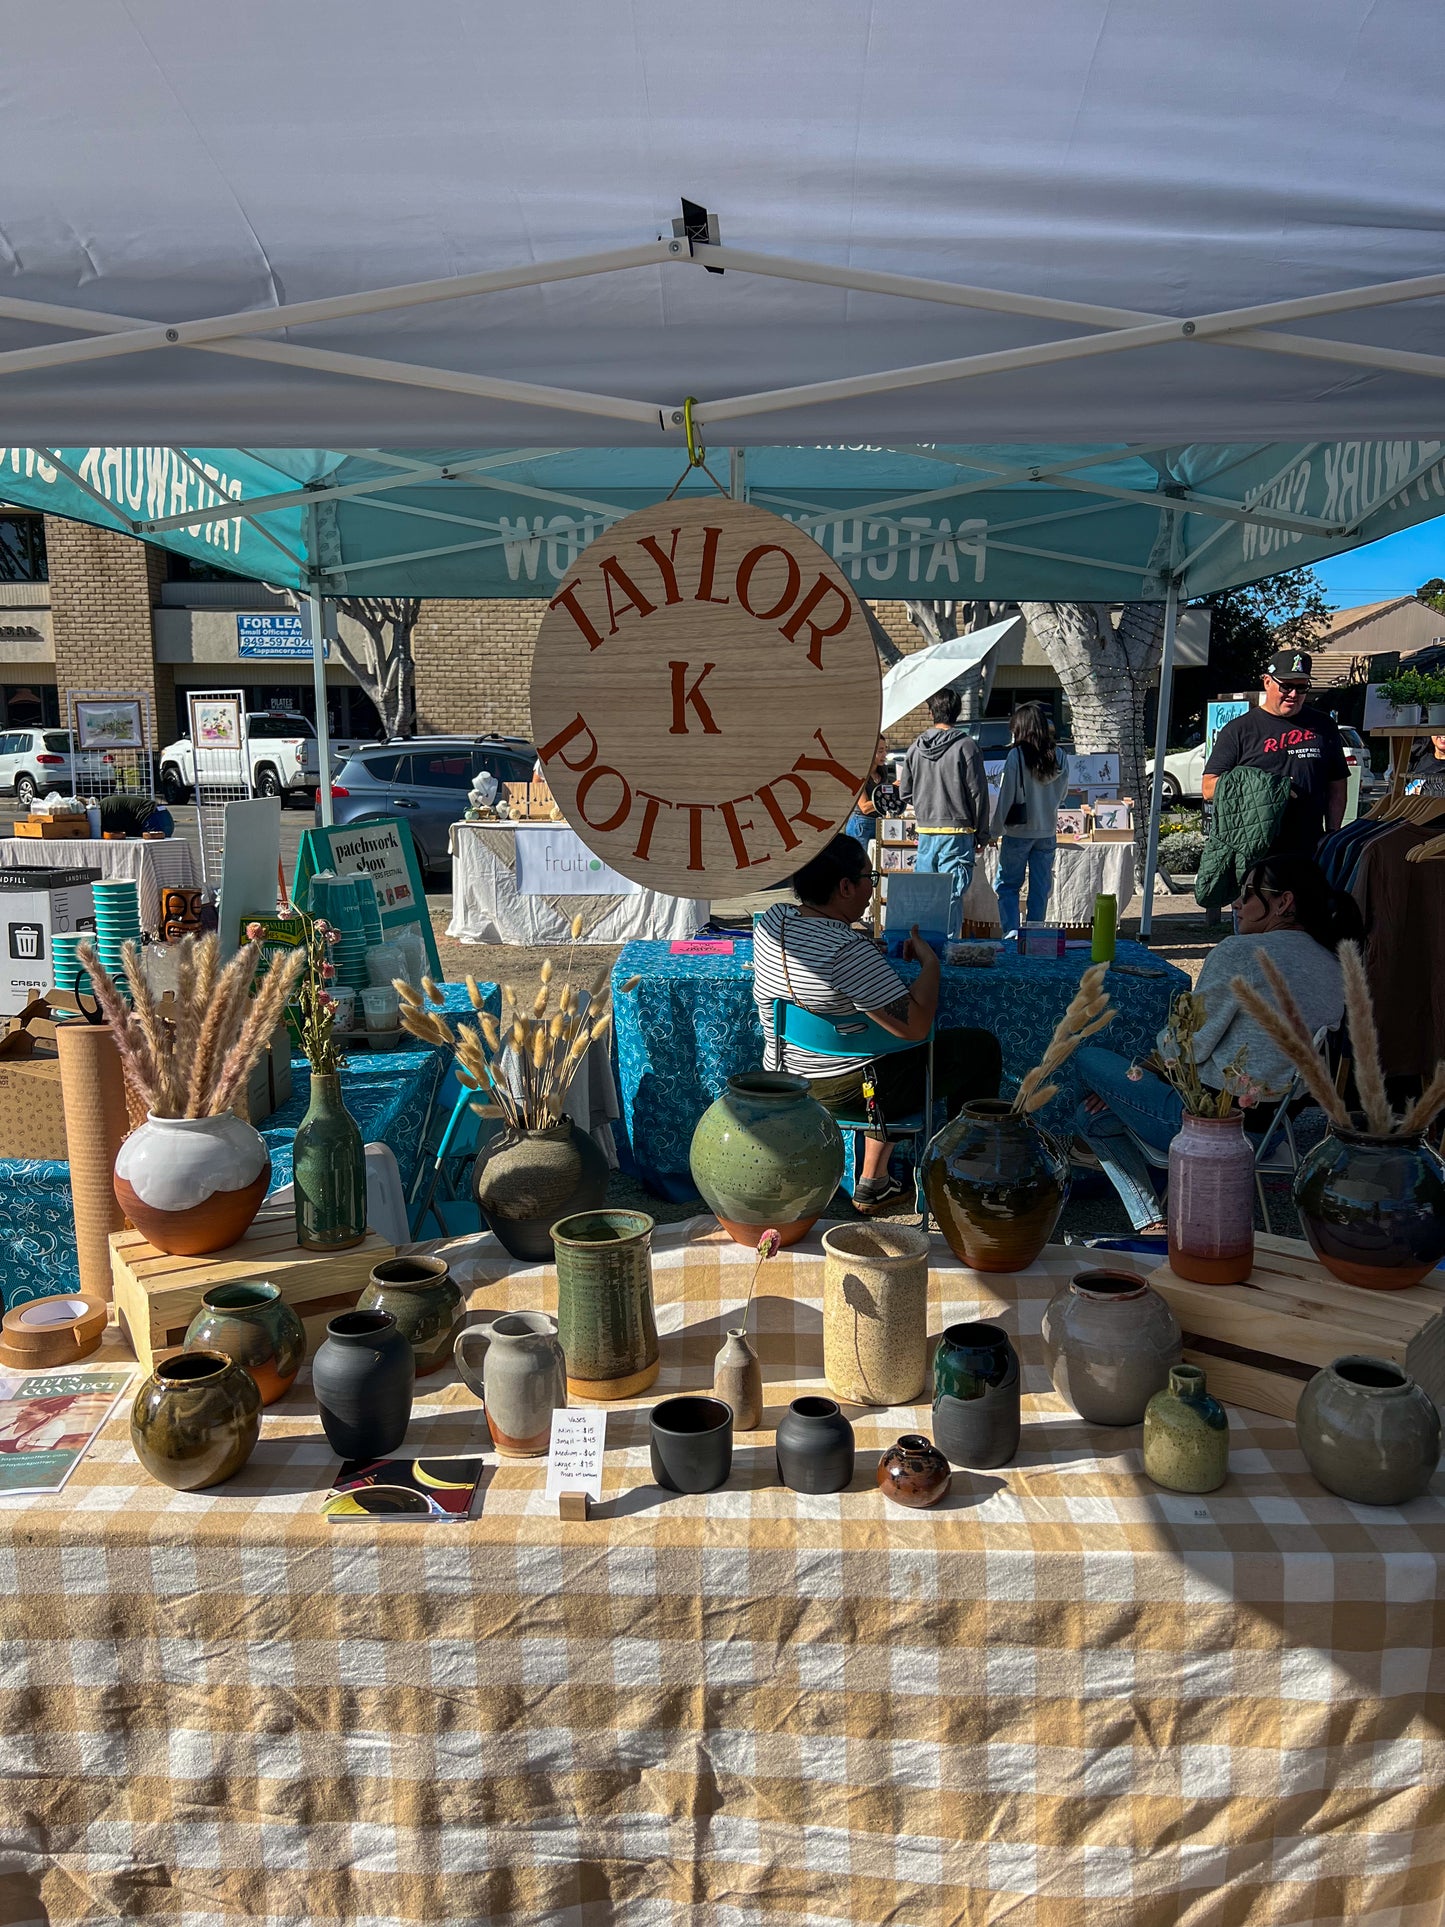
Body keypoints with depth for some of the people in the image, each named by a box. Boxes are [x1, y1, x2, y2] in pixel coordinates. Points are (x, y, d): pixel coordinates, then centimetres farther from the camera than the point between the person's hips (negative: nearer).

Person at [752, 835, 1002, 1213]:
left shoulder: (771, 920, -4)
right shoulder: (847, 951, -30)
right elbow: (914, 1026, -28)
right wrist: (930, 962, -14)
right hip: (849, 1091, -8)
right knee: (981, 1047, 8)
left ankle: (873, 1182, 37)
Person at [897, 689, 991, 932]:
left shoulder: (915, 748, 5)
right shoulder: (966, 746, -8)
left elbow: (905, 793, 12)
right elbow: (978, 793, -6)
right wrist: (981, 835, 1)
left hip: (925, 832, 4)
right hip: (957, 833, -4)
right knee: (952, 894, -2)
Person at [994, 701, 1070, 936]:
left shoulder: (1016, 755, -12)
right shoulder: (1058, 756, 0)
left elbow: (1006, 794, -10)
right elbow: (1062, 793, 11)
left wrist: (997, 829, -2)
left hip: (1018, 831, -4)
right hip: (1047, 831, 4)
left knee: (1008, 884, 6)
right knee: (1040, 887, 10)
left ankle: (1011, 931, -5)